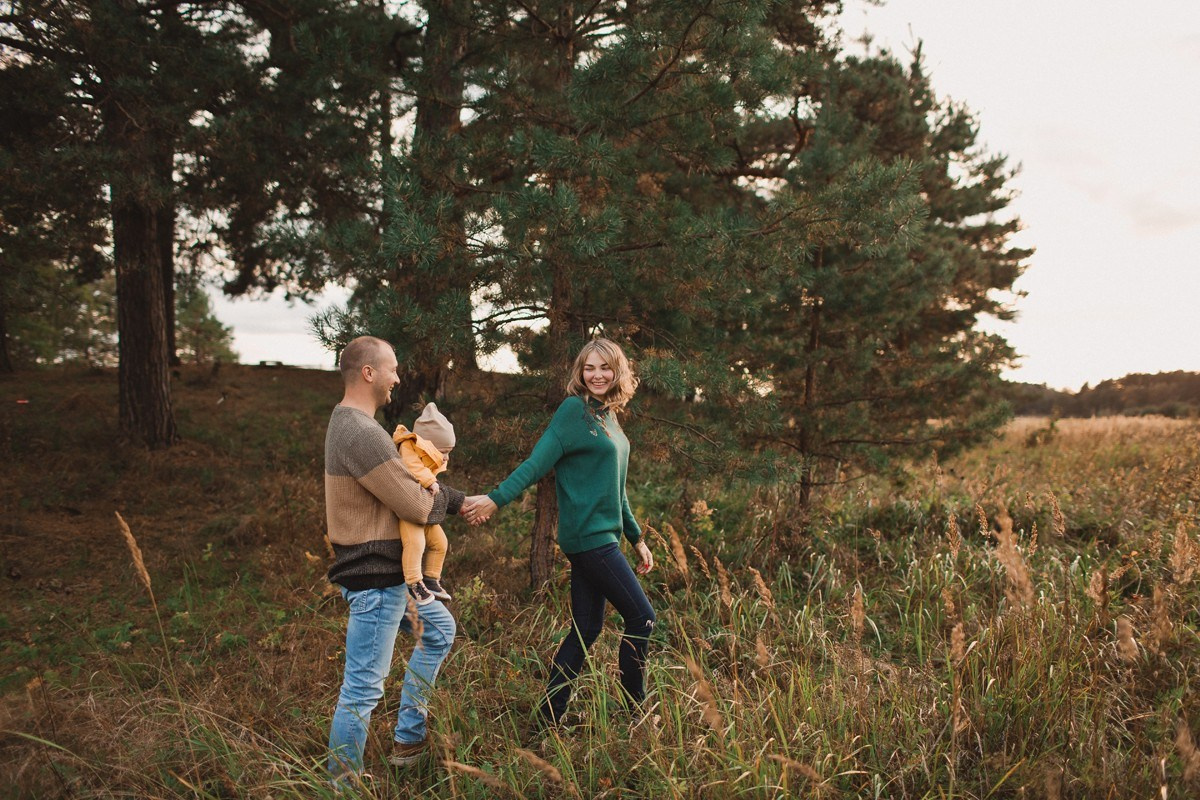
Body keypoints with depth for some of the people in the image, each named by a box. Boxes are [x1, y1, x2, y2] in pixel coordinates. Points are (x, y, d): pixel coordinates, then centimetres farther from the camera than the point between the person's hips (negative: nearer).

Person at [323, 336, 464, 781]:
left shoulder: (352, 424, 10)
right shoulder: (360, 434, -24)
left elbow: (410, 479, 15)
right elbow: (418, 507, -20)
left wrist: (461, 500, 7)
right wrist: (447, 501, 1)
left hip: (388, 572, 11)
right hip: (374, 578, -11)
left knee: (440, 631, 25)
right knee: (363, 688, -1)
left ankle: (408, 740, 34)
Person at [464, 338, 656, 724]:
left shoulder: (608, 417, 15)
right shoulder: (575, 409, -10)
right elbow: (538, 462, -17)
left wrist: (637, 539, 23)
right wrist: (496, 498, -28)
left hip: (600, 537, 8)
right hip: (588, 536, -8)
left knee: (586, 628, 11)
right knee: (641, 617, -3)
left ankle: (549, 718, 19)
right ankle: (635, 710, 12)